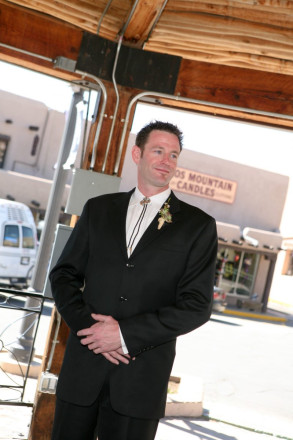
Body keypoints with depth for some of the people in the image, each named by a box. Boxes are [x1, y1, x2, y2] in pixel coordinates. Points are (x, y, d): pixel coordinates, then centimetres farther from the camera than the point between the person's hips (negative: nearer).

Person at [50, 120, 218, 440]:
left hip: (141, 378, -2)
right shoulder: (98, 209, 10)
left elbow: (197, 305, -6)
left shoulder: (198, 225, 2)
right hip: (82, 367, 2)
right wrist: (88, 325, -10)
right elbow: (63, 275, 9)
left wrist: (126, 334, -13)